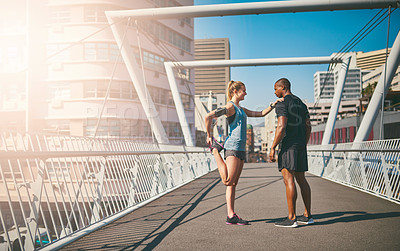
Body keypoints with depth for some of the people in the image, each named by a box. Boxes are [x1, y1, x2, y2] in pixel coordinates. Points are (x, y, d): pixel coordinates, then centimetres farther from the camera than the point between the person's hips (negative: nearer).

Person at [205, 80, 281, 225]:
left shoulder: (241, 110, 23)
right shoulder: (230, 107, -6)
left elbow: (260, 114, 28)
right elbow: (209, 117, -17)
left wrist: (272, 106, 13)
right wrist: (209, 136, -10)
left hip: (241, 148, 9)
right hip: (232, 147, -9)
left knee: (233, 184, 5)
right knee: (228, 181, -13)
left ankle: (231, 216, 6)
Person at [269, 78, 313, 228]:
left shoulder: (282, 104, -9)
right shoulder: (301, 104, 18)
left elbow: (281, 127, -19)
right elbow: (308, 127, 18)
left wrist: (272, 148, -15)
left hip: (289, 145, -9)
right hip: (301, 145, 9)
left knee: (288, 180, -9)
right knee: (301, 179, 12)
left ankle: (291, 218, -9)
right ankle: (307, 216, 16)